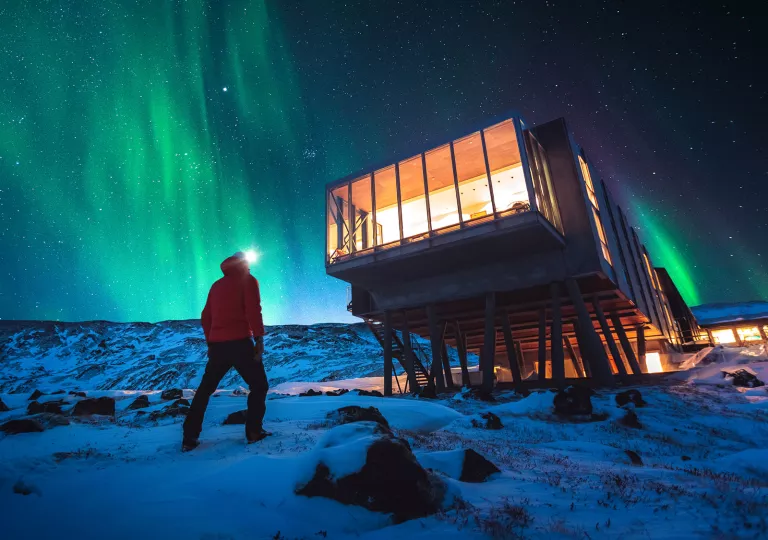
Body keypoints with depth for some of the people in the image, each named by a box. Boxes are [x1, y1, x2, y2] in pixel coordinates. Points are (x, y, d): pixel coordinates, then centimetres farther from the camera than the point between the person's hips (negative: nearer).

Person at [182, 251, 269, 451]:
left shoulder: (217, 285, 18)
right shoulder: (248, 280, 0)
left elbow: (205, 317, 18)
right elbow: (253, 311, -13)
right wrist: (259, 340, -12)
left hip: (217, 345, 6)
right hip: (240, 343, -6)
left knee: (205, 390, 18)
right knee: (259, 385, 10)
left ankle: (189, 438, 19)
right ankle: (254, 431, 9)